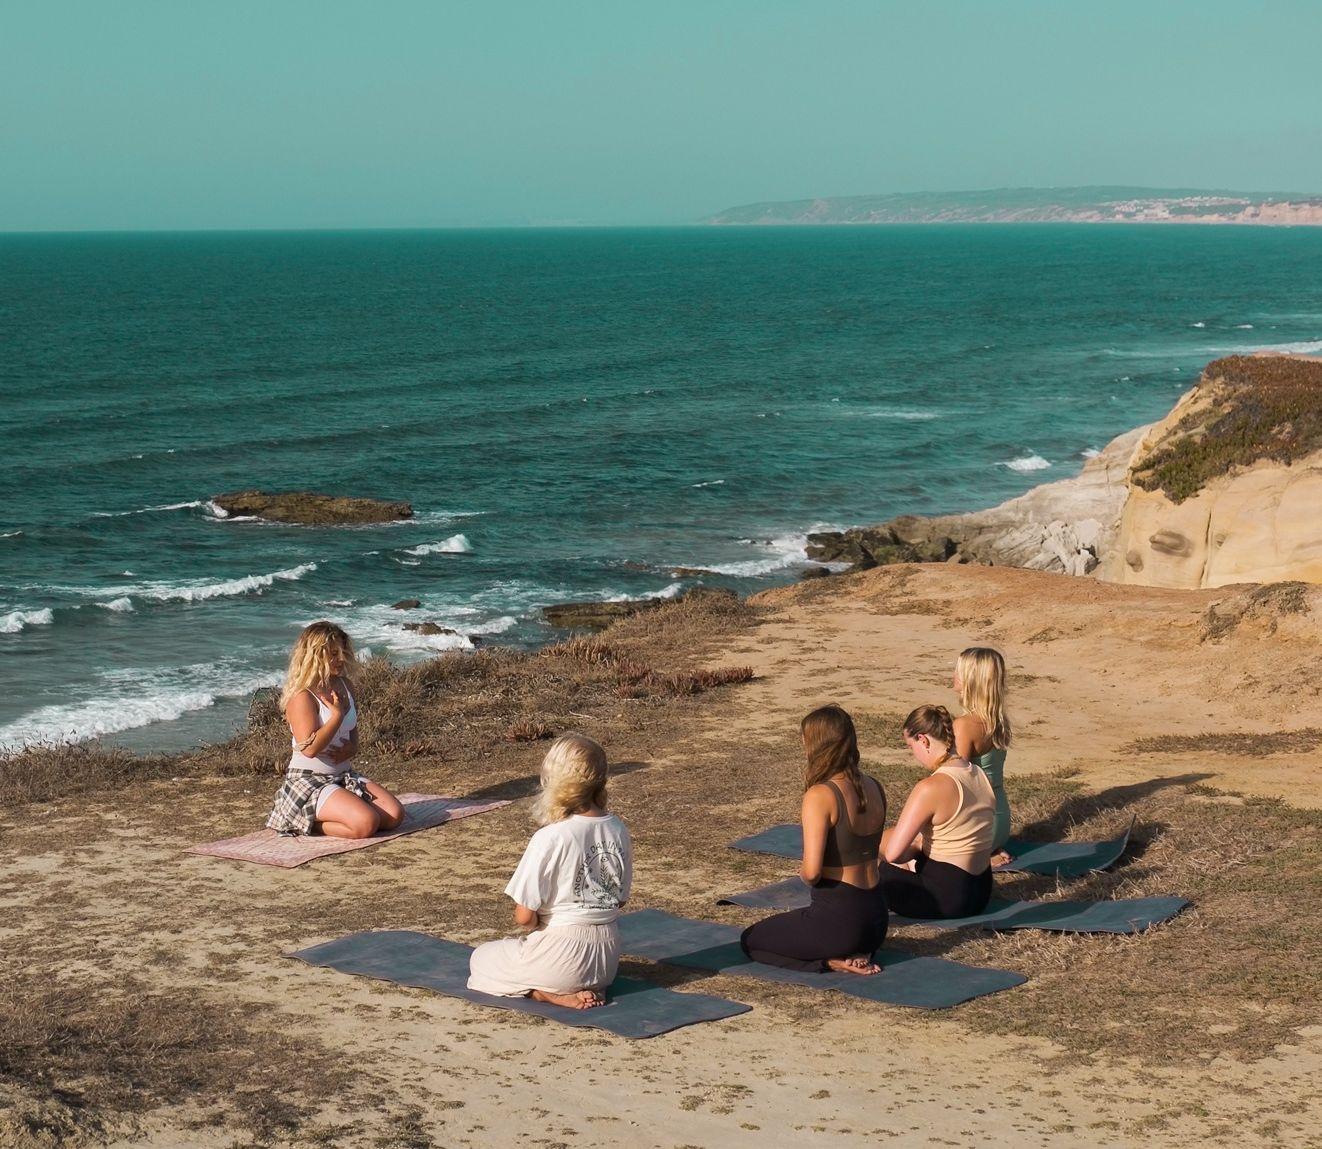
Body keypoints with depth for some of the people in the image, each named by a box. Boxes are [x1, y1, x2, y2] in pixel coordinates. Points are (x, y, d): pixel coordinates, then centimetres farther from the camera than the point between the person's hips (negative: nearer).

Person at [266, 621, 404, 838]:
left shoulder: (344, 686, 9)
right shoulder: (302, 697, -16)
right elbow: (310, 748, -26)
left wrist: (351, 748, 1)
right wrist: (337, 714, -19)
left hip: (343, 776, 9)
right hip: (308, 781, -9)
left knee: (394, 815, -8)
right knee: (366, 824, -28)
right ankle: (307, 823, -3)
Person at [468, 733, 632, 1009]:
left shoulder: (550, 838, -22)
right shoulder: (618, 830, -4)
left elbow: (524, 916, -18)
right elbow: (620, 898, 8)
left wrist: (540, 924, 3)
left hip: (560, 952, -6)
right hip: (606, 961, 6)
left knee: (480, 959, 21)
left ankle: (548, 993, -3)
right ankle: (584, 987, 6)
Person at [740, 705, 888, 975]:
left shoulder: (820, 796, -19)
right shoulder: (874, 788, 4)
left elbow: (811, 871, -24)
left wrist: (803, 872, -1)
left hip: (837, 920, -8)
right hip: (876, 920, 8)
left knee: (751, 940, 17)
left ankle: (834, 962, -3)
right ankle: (856, 955, 8)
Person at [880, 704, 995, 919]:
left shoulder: (931, 788, -23)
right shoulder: (979, 775, 3)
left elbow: (893, 853, -20)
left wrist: (914, 851, 1)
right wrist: (919, 845, 16)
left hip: (946, 899, -8)